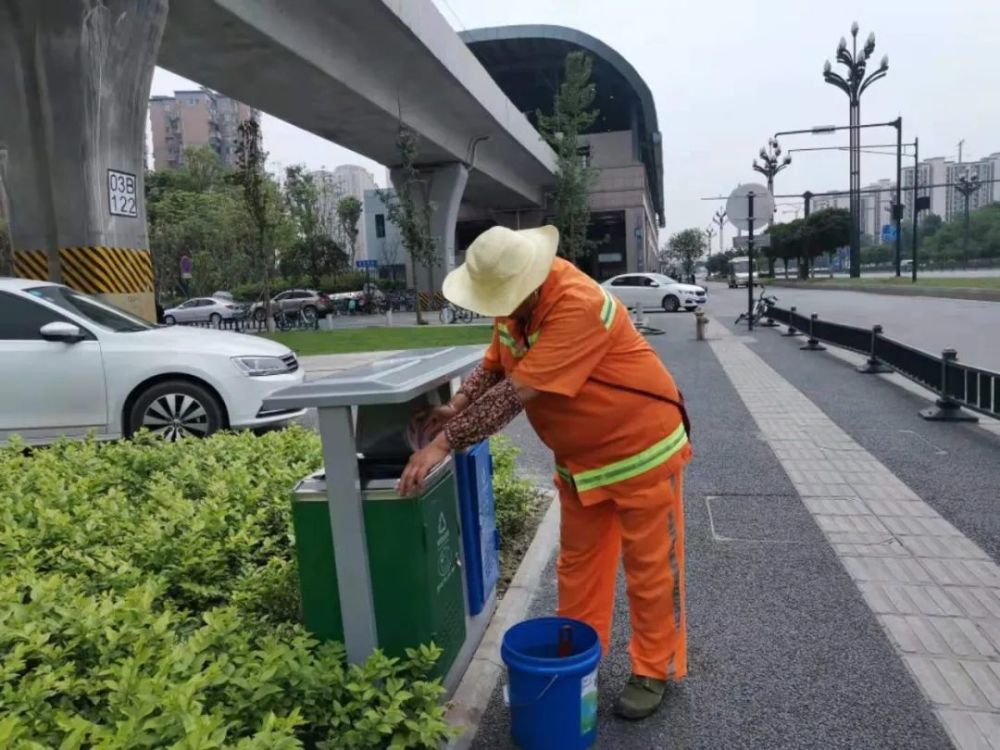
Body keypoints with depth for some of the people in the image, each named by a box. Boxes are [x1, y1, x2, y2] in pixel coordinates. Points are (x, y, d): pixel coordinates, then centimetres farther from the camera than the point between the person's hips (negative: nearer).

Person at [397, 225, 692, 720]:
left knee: (650, 564, 8)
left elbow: (516, 393, -35)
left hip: (640, 445, -8)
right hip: (579, 454, 8)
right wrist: (455, 408, -10)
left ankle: (655, 670, 26)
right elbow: (494, 366, 6)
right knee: (577, 560, 18)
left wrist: (444, 442, -33)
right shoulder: (514, 298, -6)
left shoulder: (577, 305, -33)